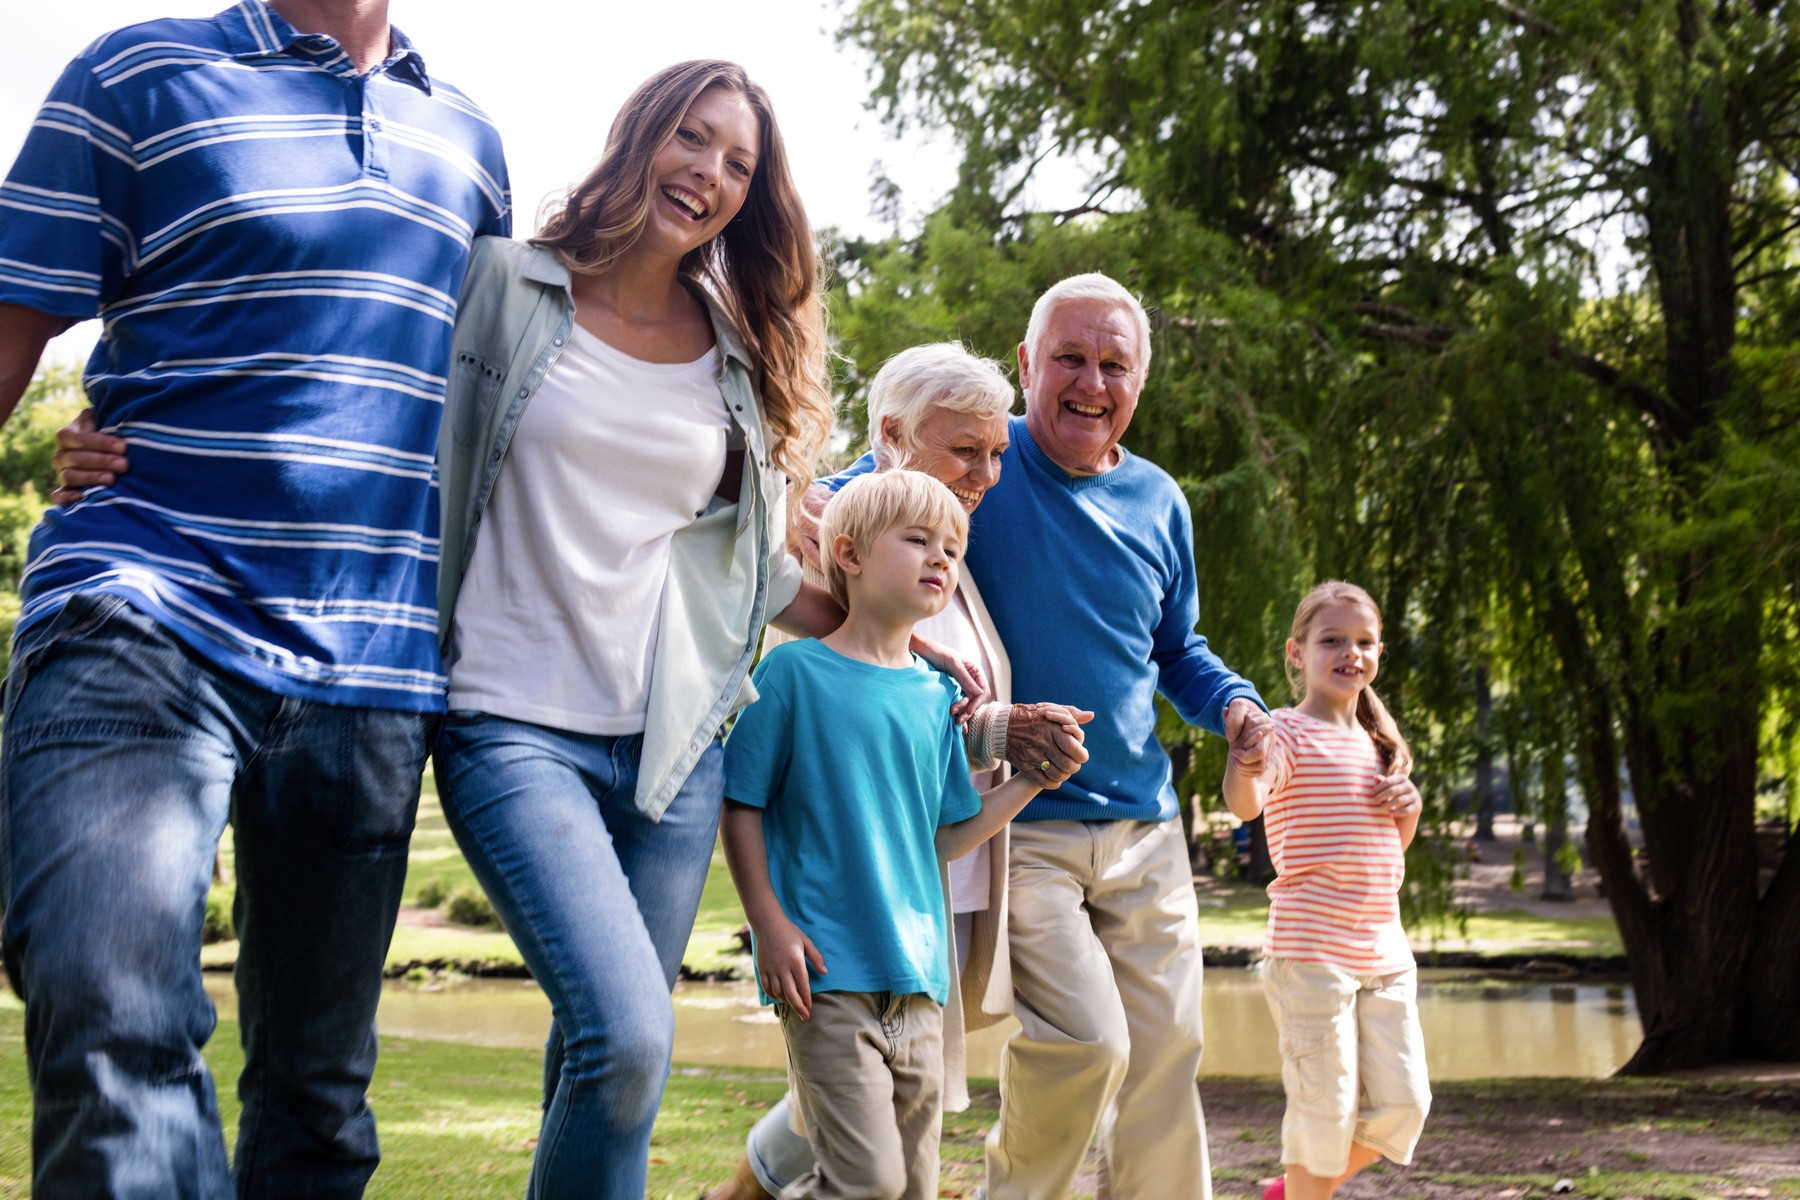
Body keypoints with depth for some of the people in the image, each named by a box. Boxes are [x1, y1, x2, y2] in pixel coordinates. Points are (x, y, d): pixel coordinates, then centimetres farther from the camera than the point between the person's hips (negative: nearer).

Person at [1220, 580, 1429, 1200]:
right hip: (1312, 953, -7)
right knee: (1326, 1108, -5)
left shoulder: (1375, 743, 16)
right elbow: (1247, 805, -27)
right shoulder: (1289, 732, -7)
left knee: (1401, 1106, 7)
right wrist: (1245, 770, -51)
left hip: (1384, 954, 7)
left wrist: (1410, 812, 4)